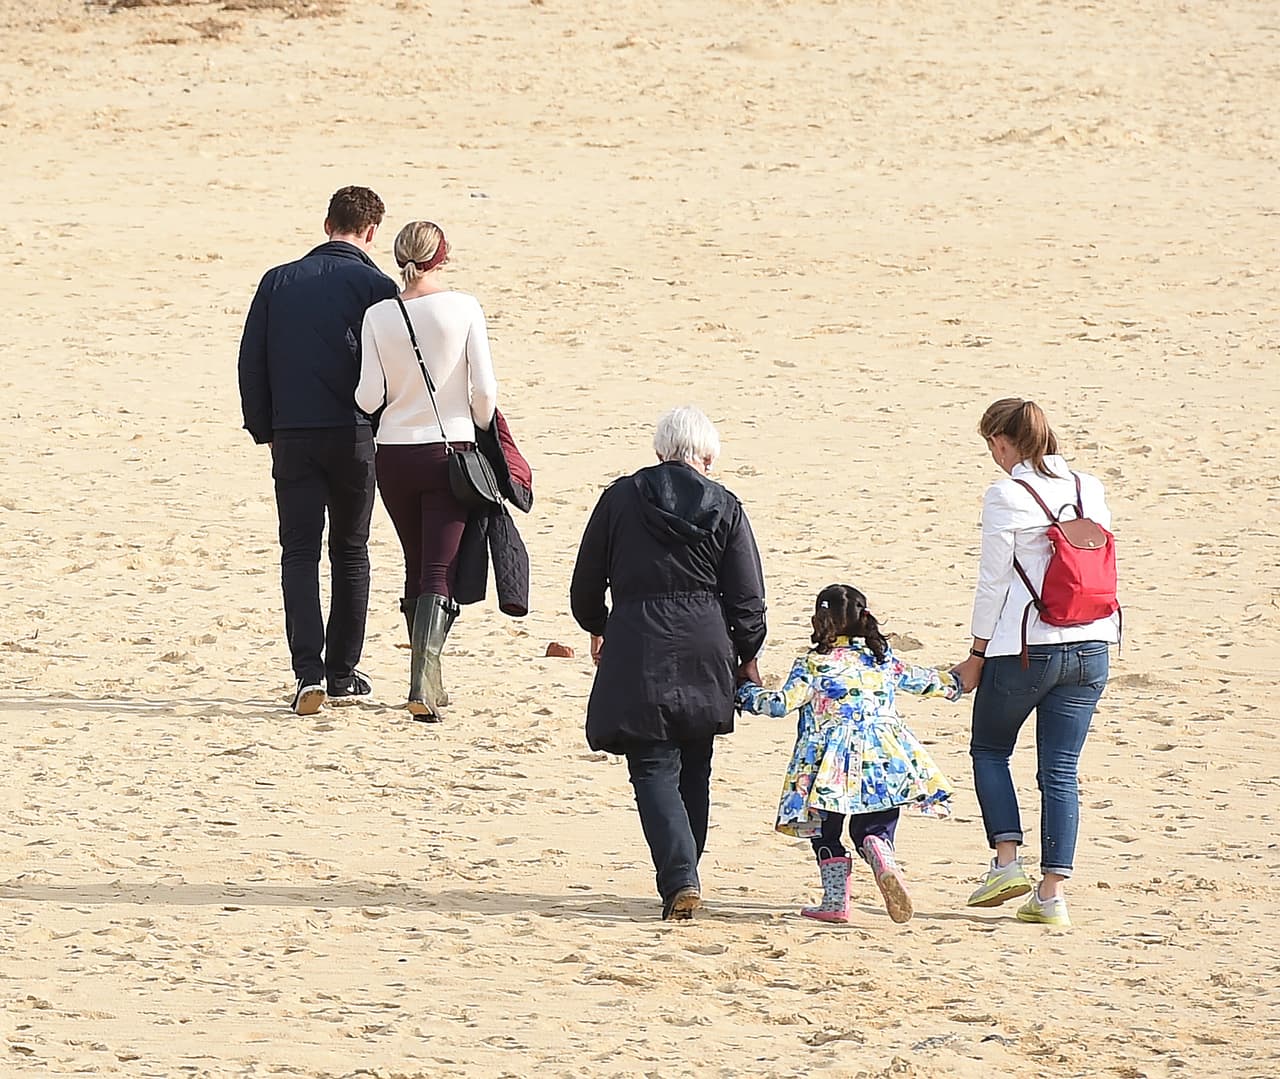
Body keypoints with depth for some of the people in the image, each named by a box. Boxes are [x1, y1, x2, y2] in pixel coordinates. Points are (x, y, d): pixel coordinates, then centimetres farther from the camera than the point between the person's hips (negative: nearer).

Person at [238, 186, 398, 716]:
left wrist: (265, 431, 13)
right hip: (354, 435, -1)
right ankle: (343, 674, 17)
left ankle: (309, 672, -14)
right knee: (349, 553, 12)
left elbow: (251, 362, 6)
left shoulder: (278, 281, 5)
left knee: (299, 554, 1)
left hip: (292, 438, 1)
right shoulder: (374, 285, -4)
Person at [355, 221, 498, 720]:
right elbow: (485, 389, -8)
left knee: (416, 569, 17)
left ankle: (429, 682, 22)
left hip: (395, 453, 2)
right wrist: (480, 433, 11)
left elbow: (368, 398, -5)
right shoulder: (463, 309, -7)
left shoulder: (379, 316, -3)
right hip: (451, 449, -2)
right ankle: (423, 685, -22)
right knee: (439, 572, -5)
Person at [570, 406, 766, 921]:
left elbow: (586, 585, 8)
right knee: (693, 768, 17)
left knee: (654, 769, -3)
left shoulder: (621, 498, 1)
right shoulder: (724, 508, 2)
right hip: (705, 648, 2)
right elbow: (748, 599, 1)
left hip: (637, 648, -2)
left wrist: (597, 628, 27)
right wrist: (746, 657, 16)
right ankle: (685, 874, 23)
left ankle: (680, 880, -19)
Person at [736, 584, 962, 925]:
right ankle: (883, 860, -24)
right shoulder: (883, 659, 11)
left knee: (826, 834, 13)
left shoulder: (813, 665, -2)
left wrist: (746, 693, 10)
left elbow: (781, 704, -6)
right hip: (883, 762, 3)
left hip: (832, 767, -3)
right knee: (871, 829, 10)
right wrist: (951, 682, 43)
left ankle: (835, 900, 7)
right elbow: (918, 680, 23)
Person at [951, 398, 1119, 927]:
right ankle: (1053, 890, 2)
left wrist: (977, 654, 2)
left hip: (1025, 646, -5)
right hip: (1090, 646, 5)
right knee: (1061, 770, 8)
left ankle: (1007, 860, 3)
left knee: (989, 750, 17)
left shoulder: (1006, 495, -10)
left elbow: (994, 580, -7)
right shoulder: (1090, 489, 6)